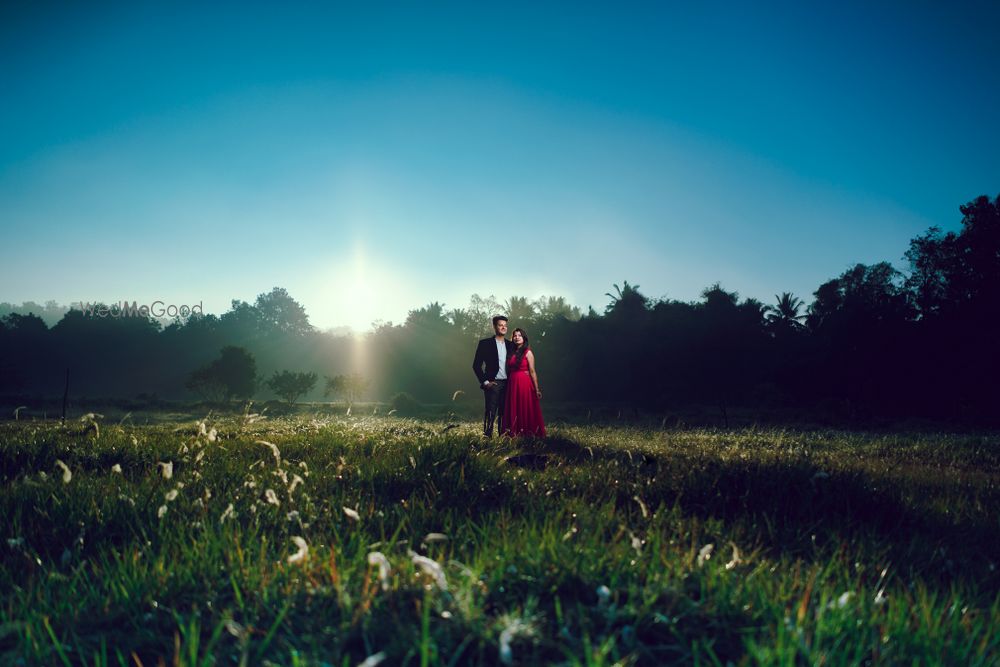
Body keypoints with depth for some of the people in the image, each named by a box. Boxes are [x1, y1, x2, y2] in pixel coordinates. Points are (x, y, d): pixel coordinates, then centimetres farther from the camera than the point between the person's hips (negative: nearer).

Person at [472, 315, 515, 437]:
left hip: (507, 384, 4)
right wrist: (485, 382, -7)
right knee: (490, 413, -7)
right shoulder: (485, 343, 0)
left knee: (504, 413, 6)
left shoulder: (510, 345, 13)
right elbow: (476, 365, -1)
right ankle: (487, 437, -5)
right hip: (493, 384, -4)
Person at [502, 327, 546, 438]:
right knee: (514, 410, 8)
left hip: (524, 384, -6)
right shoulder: (512, 353, 12)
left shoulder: (528, 352, -3)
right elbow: (509, 370, 11)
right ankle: (515, 433, 16)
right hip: (512, 384, 6)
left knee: (526, 410, -1)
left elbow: (532, 372, -7)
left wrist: (537, 389, -10)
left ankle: (527, 433, 6)